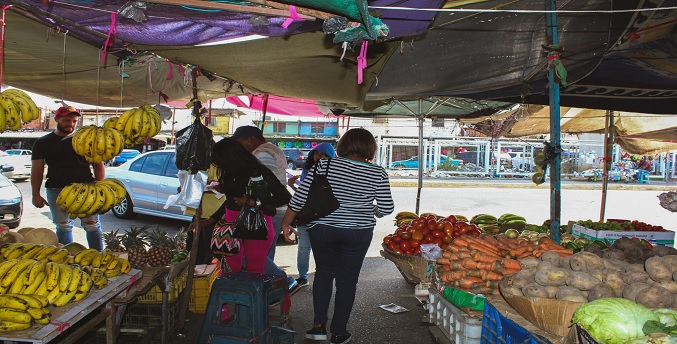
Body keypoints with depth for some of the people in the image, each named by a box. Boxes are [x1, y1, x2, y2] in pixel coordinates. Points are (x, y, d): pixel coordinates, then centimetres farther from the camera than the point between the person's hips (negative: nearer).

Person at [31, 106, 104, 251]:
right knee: (63, 226, 6)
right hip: (56, 189, 1)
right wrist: (36, 194, 2)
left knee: (92, 225, -5)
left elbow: (98, 165, 11)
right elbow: (37, 170, 9)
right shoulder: (43, 142, 11)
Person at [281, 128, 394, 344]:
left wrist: (286, 222, 4)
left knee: (323, 272, 20)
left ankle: (319, 326, 17)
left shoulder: (324, 165, -6)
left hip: (322, 229, 0)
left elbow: (300, 196, -6)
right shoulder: (377, 173, -5)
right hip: (358, 233, 0)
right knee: (347, 279, 12)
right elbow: (387, 208, -4)